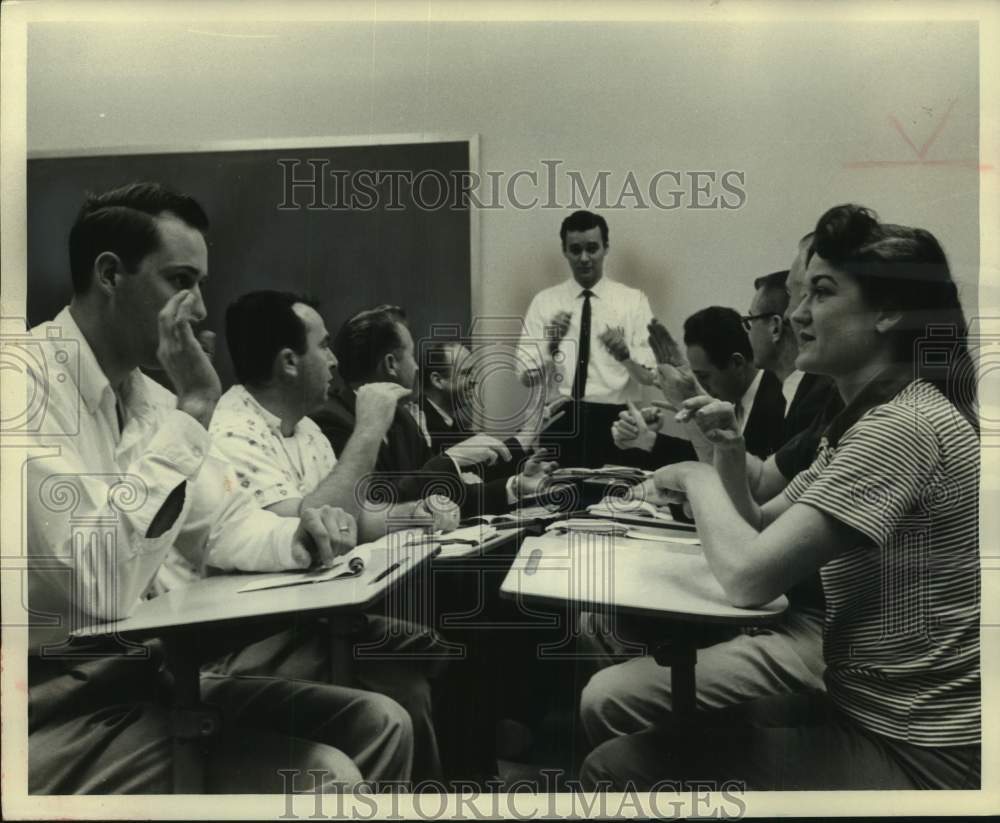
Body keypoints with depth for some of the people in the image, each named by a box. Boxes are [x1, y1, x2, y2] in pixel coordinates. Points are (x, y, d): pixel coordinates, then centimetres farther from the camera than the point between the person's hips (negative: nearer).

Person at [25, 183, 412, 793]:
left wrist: (297, 539, -10)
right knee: (322, 778, -18)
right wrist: (194, 411, -25)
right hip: (59, 705, -7)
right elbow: (101, 589, -28)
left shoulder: (145, 396, 7)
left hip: (145, 672, 8)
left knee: (377, 723, 1)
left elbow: (225, 526, 13)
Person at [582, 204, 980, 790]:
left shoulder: (905, 424, -23)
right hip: (869, 713, 9)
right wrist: (730, 454, -5)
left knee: (619, 766, -12)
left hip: (915, 752, -9)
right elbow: (761, 529, 12)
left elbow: (748, 577, -31)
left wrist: (699, 477, -13)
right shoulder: (866, 418, 10)